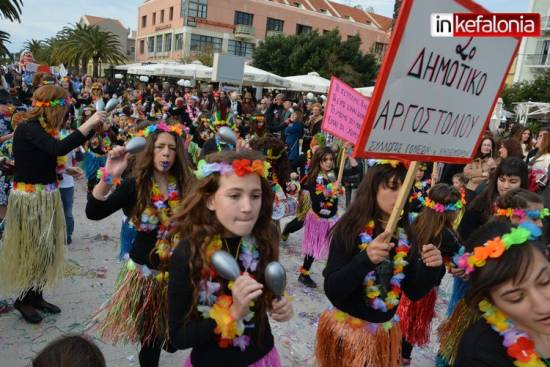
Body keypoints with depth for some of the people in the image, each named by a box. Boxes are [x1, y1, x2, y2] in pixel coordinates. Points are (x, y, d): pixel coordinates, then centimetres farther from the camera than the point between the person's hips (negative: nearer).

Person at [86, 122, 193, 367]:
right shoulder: (135, 186, -12)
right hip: (145, 271, -1)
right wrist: (108, 178, -37)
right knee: (150, 337, 13)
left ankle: (167, 337, 51)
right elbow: (93, 213, -21)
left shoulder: (185, 185, -6)